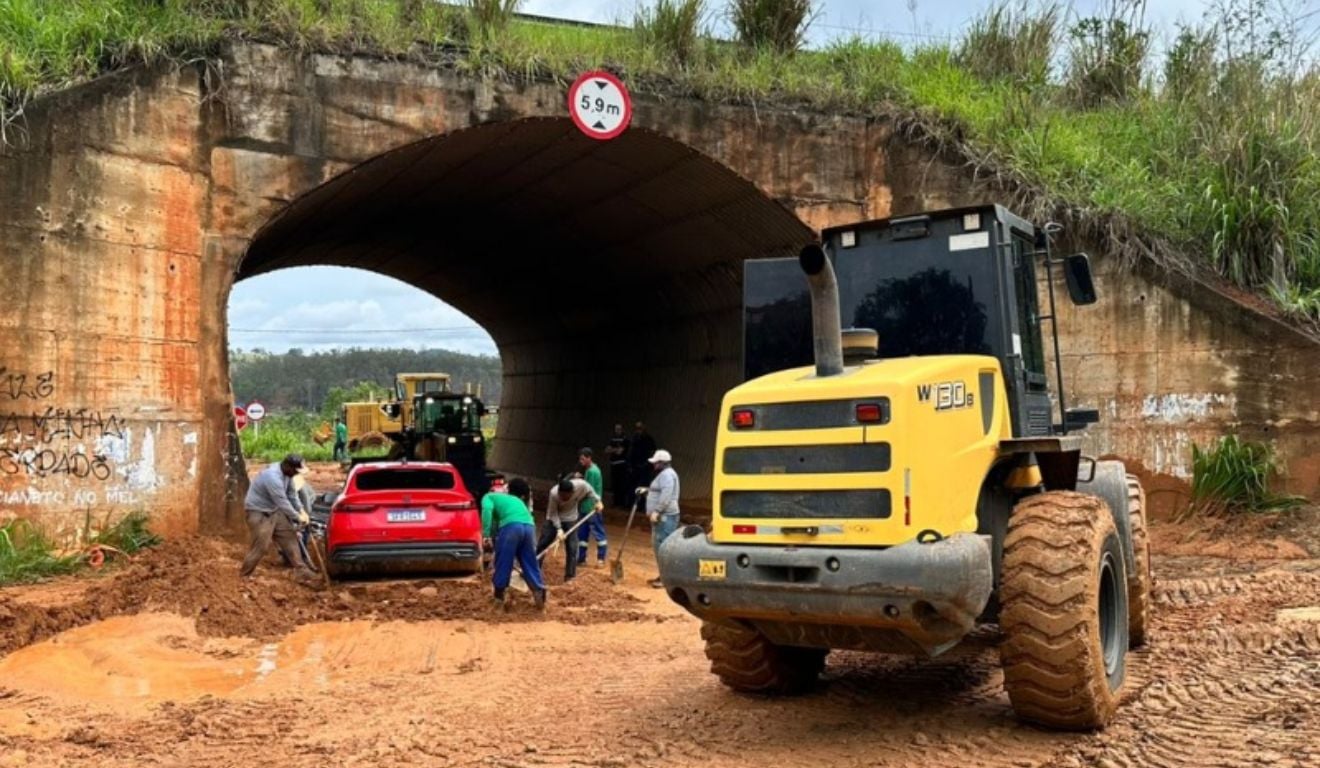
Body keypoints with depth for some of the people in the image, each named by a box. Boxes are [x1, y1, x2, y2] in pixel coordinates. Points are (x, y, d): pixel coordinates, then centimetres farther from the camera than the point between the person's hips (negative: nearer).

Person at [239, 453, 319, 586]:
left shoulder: (286, 473, -4)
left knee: (289, 538, 7)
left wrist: (302, 511, -5)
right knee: (261, 546, -9)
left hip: (274, 510, 9)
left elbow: (292, 493, 5)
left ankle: (301, 572, 11)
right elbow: (283, 503, -28)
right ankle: (244, 575, 9)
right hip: (258, 512, -9)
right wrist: (297, 517, -17)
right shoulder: (273, 477, -33)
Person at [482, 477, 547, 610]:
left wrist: (485, 535, -5)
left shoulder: (489, 497, 25)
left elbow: (487, 509, 1)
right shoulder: (517, 500, 42)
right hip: (529, 527, 5)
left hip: (511, 526, -5)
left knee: (503, 565, 9)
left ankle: (499, 599, 18)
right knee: (531, 565, 16)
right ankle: (540, 598, 14)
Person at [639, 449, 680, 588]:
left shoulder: (667, 474, -13)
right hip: (661, 516, 11)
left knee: (663, 545, -12)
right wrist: (646, 490, 29)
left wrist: (656, 511, -26)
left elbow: (666, 495, -24)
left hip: (665, 516, -11)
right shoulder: (664, 474, 21)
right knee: (658, 545, 13)